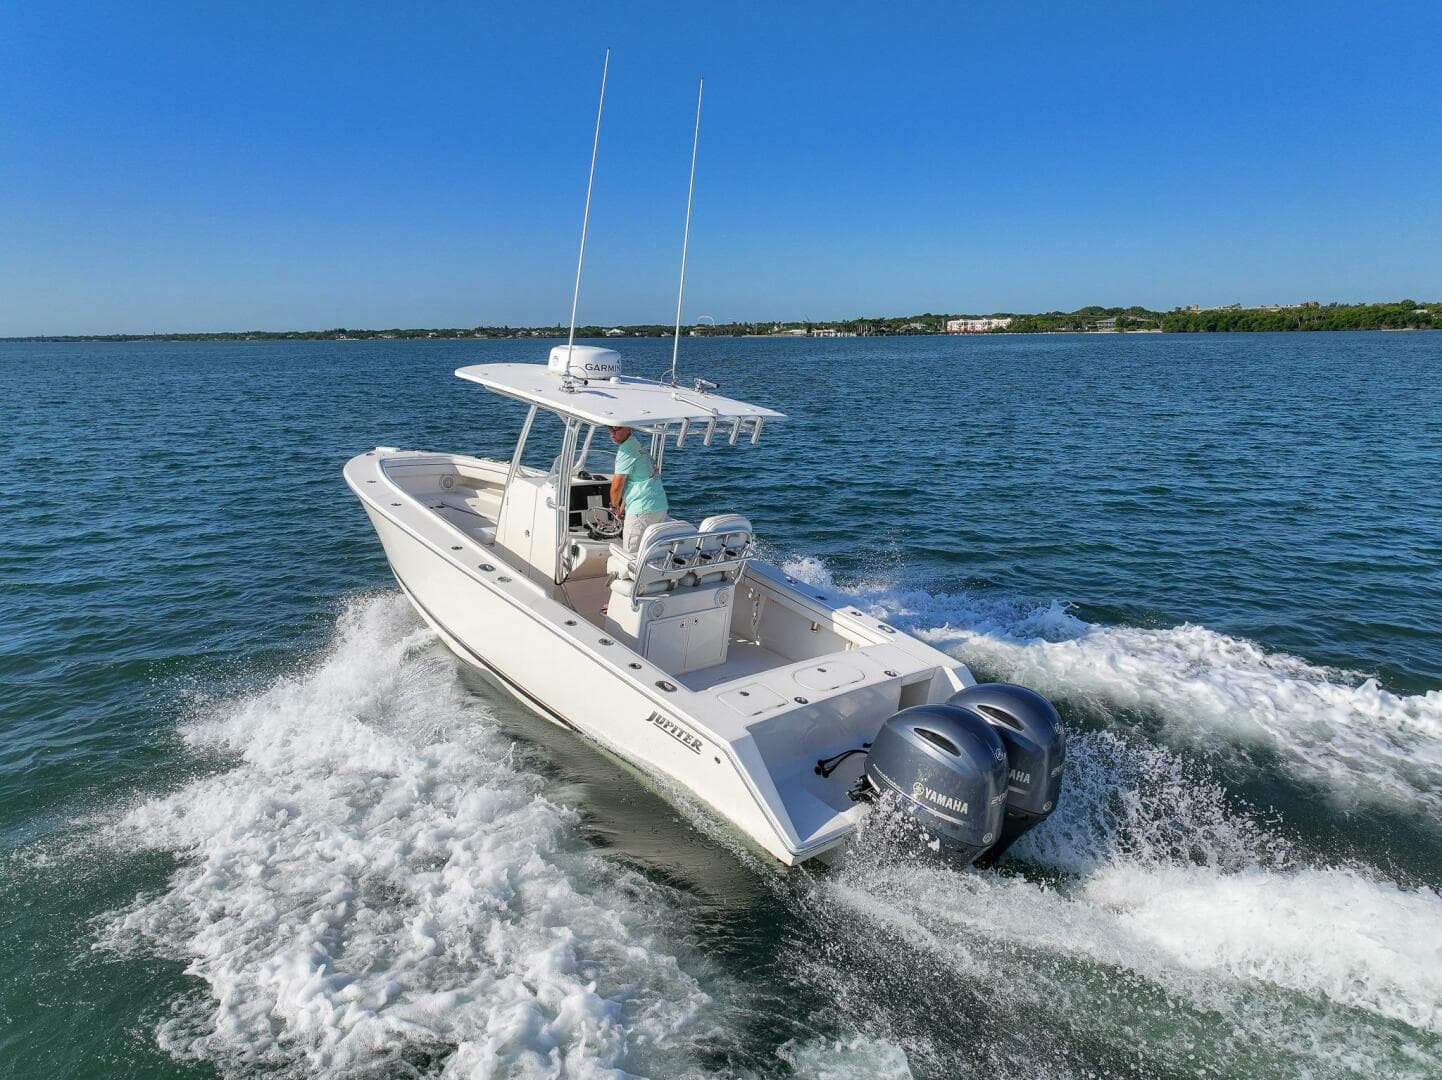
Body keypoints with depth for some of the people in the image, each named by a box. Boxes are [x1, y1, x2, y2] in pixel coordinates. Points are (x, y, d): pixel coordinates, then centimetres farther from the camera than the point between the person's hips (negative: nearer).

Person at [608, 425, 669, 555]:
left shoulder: (626, 449, -14)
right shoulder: (636, 443, 16)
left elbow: (617, 486, -11)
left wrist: (614, 506, 8)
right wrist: (623, 505, 28)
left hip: (642, 511, -10)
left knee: (631, 556, -2)